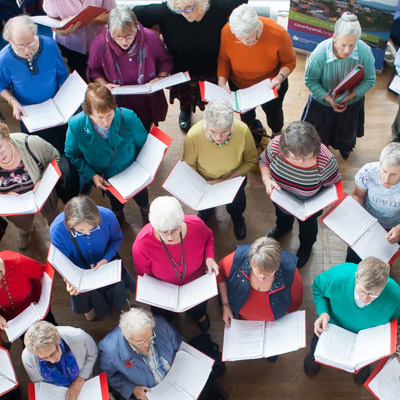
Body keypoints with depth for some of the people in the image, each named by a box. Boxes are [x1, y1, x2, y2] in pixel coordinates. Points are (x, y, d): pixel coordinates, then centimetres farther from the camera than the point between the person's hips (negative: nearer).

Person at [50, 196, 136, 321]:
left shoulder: (107, 216, -29)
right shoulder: (57, 229, -30)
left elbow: (117, 239, -7)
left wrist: (105, 260, -22)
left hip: (106, 262, 1)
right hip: (79, 269, 0)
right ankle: (90, 306, 30)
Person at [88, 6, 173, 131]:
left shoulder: (150, 37, -20)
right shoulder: (99, 44, -21)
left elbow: (165, 61, -1)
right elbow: (94, 70, -2)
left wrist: (161, 77, -20)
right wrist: (104, 84, -21)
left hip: (147, 102, 1)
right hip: (117, 104, -1)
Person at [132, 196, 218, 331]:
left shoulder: (196, 225, -33)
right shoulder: (142, 244, -39)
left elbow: (208, 238, -5)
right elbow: (144, 276, -17)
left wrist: (209, 257, -23)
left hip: (195, 283, 2)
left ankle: (199, 315, 65)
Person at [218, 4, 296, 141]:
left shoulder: (278, 33, -35)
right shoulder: (227, 32, -32)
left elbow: (289, 62, -18)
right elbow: (223, 60, -14)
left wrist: (280, 77, -37)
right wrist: (221, 82, -29)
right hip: (239, 85, 1)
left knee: (273, 111, 29)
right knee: (246, 114, 30)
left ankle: (277, 134, 66)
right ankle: (252, 127, 68)